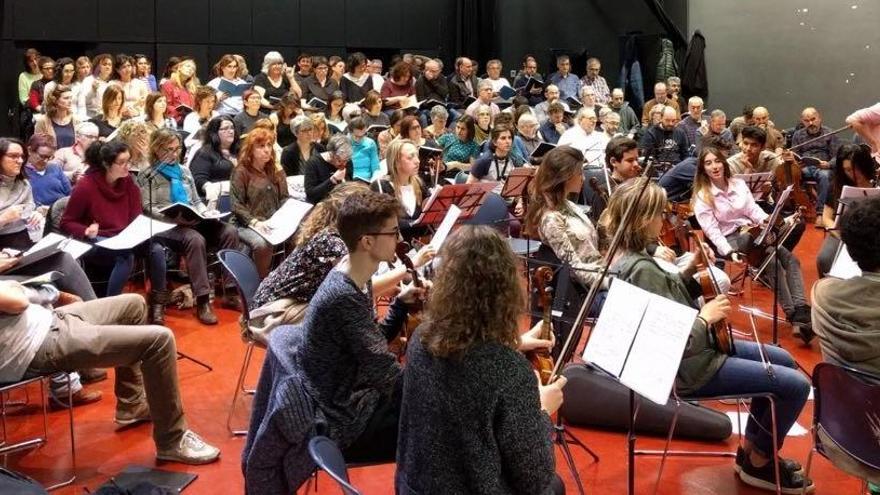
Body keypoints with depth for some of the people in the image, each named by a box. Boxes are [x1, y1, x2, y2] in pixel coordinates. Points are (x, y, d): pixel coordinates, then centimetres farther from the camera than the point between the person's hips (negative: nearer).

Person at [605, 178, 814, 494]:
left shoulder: (624, 257, 1)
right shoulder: (642, 269, -29)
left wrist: (689, 271, 2)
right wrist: (705, 317, -18)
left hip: (676, 354, 11)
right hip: (687, 367, -11)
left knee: (782, 360, 20)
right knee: (796, 385, -8)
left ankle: (751, 448, 30)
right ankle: (759, 464, 15)